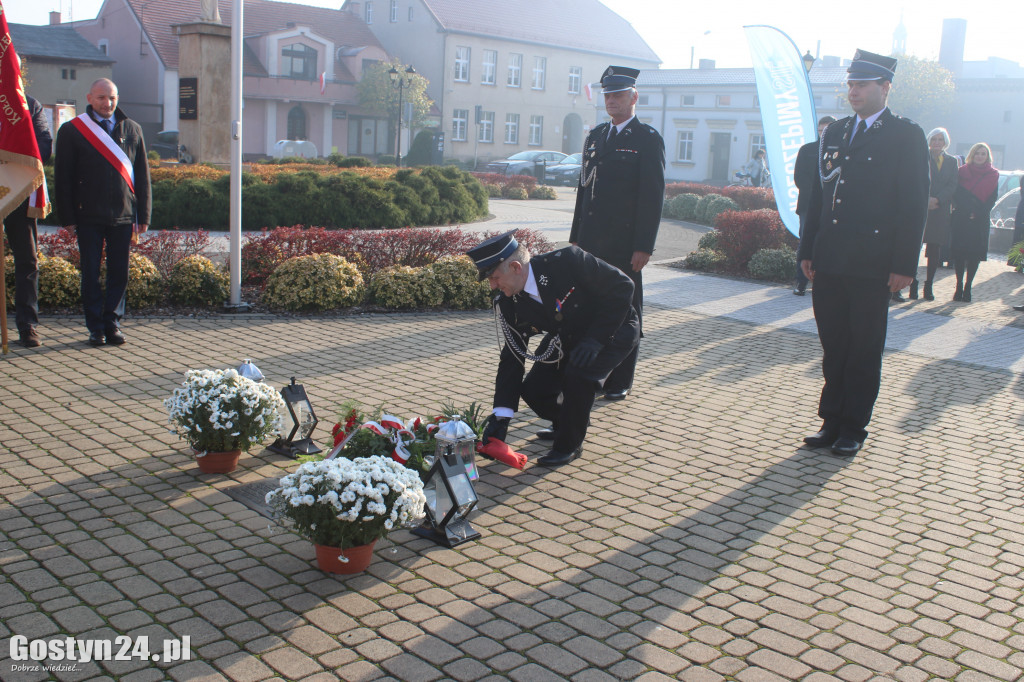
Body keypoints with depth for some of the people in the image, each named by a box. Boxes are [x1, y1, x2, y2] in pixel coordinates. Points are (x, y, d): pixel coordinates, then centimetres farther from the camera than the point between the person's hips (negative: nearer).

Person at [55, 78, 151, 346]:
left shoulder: (132, 130, 11)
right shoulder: (72, 131, 3)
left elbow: (142, 175, 11)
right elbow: (62, 177, 3)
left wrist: (143, 215, 5)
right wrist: (67, 217, -3)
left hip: (123, 215, 2)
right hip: (88, 216, -2)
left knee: (119, 272, 4)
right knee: (91, 273, 3)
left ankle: (112, 322, 15)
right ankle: (96, 327, 12)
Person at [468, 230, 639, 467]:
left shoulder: (567, 261, -33)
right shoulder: (507, 304, -16)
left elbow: (622, 287, -25)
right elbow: (512, 357, -10)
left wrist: (595, 339, -31)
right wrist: (501, 416, -15)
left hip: (614, 330, -5)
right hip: (568, 337, 6)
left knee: (579, 374, -31)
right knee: (534, 389, -10)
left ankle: (570, 443, -7)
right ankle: (568, 422, 23)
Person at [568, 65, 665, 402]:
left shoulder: (648, 140, -4)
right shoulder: (595, 137, 15)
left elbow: (653, 197, -9)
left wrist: (644, 247, -14)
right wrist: (575, 237, 13)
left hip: (625, 245, -5)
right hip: (591, 244, 6)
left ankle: (620, 381, 14)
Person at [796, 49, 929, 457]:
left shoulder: (907, 136, -2)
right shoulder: (834, 133, 13)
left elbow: (914, 205, -6)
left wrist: (904, 265, -11)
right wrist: (807, 250, 9)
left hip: (872, 266, -5)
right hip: (829, 262, 5)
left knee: (865, 349, 5)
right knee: (833, 346, 10)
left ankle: (853, 428, 15)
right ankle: (832, 420, 20)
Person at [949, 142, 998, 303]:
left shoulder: (993, 175, 8)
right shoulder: (962, 171, 7)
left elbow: (992, 199, 4)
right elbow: (957, 195, 2)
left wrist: (978, 213, -10)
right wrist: (967, 211, -11)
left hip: (980, 221, 0)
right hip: (961, 218, 0)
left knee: (975, 252, -2)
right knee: (958, 251, -3)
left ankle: (967, 287, 6)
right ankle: (959, 286, 6)